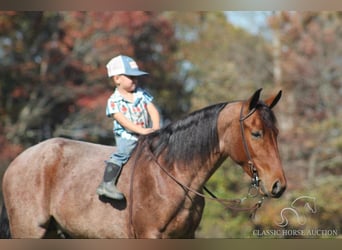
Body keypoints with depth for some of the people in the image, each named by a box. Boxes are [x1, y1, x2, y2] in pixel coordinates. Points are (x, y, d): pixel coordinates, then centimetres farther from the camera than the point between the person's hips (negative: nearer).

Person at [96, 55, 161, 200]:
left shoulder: (142, 94, 8)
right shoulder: (114, 101, -6)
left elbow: (153, 110, 2)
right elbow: (122, 120, -17)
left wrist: (155, 128, -17)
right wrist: (141, 130, -27)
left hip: (146, 135, 6)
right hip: (126, 136, -6)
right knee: (122, 153, -28)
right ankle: (107, 184, -33)